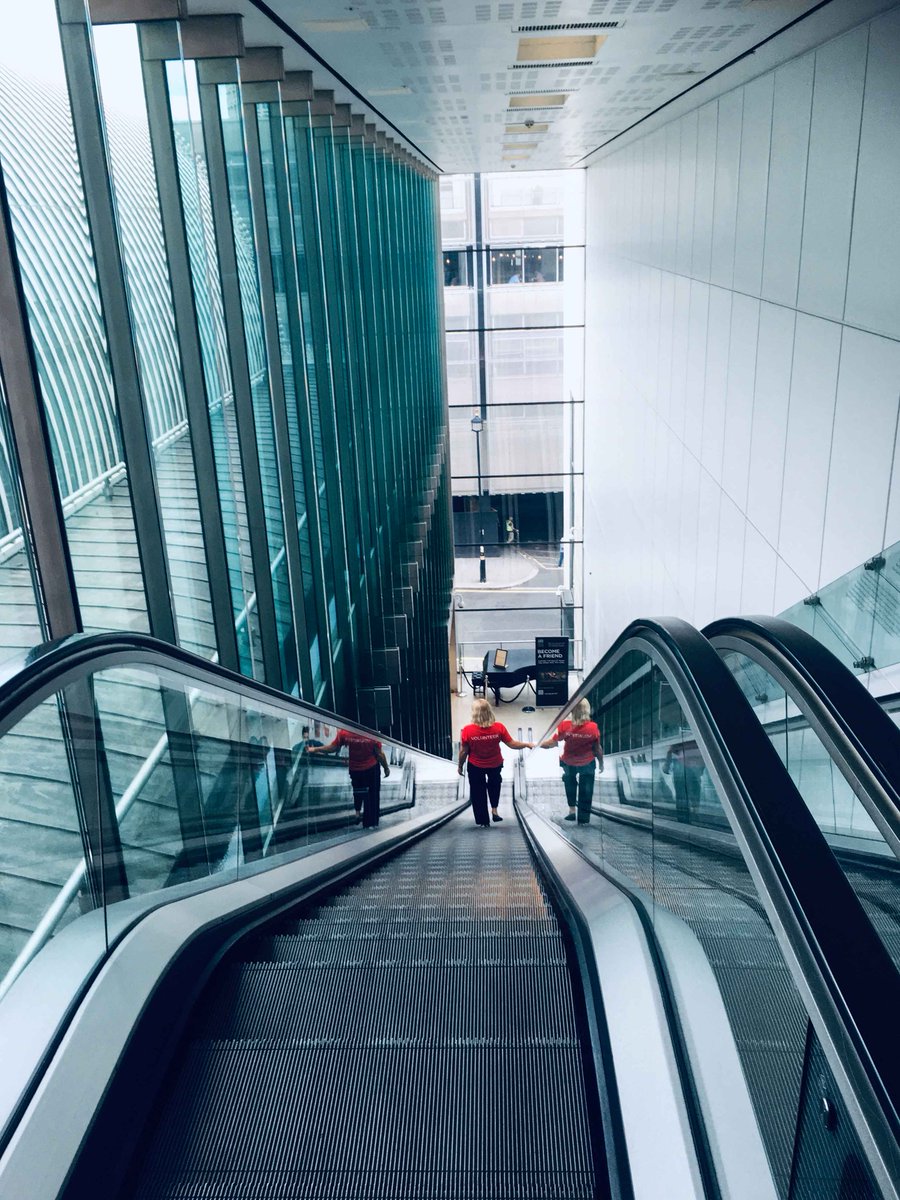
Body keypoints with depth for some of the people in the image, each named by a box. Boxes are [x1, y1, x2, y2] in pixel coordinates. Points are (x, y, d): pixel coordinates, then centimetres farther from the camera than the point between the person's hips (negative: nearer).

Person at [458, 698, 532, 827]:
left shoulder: (467, 730, -25)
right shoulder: (499, 727, -22)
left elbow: (463, 752, -15)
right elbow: (512, 744, -14)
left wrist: (460, 766, 2)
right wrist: (527, 745, 5)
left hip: (475, 766, -1)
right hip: (495, 765, 2)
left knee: (478, 793, 17)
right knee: (494, 784, 33)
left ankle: (483, 822, 25)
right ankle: (494, 810, 26)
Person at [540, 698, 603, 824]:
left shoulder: (565, 726, -28)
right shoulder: (593, 727, -26)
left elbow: (551, 743, -20)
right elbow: (598, 749, -14)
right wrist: (601, 763, 2)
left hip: (568, 762, 1)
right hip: (587, 763, -1)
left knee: (570, 783, 30)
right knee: (586, 790, 14)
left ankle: (572, 809, 25)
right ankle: (584, 818, 17)